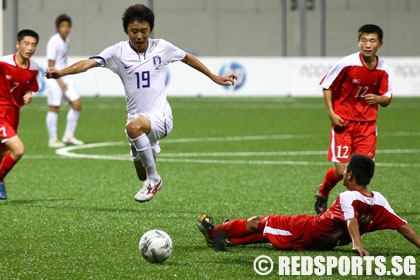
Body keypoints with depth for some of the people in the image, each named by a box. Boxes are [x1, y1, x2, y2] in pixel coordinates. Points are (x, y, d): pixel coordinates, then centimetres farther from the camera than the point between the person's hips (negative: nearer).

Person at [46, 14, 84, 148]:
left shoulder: (66, 40, 10)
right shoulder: (54, 42, -14)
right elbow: (51, 65, -15)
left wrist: (64, 80, 19)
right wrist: (60, 81, -17)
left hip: (64, 78, 8)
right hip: (54, 78, -8)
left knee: (77, 104, 1)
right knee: (54, 108, -3)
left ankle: (69, 136, 10)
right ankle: (53, 140, 6)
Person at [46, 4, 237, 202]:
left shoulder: (162, 48, -2)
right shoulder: (118, 52, -4)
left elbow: (188, 58, 16)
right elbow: (89, 63, -18)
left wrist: (215, 78, 24)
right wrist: (61, 72, -34)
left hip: (160, 115, -3)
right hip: (137, 117, 3)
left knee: (134, 126, -37)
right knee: (142, 175, 15)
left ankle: (154, 179, -21)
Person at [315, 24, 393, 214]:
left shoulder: (382, 69, -3)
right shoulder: (347, 64, -14)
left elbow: (387, 99, 7)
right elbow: (327, 86, -2)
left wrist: (378, 98, -17)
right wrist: (331, 114, -9)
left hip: (367, 123, 3)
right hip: (343, 122, -3)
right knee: (341, 171, -8)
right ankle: (323, 192, 24)